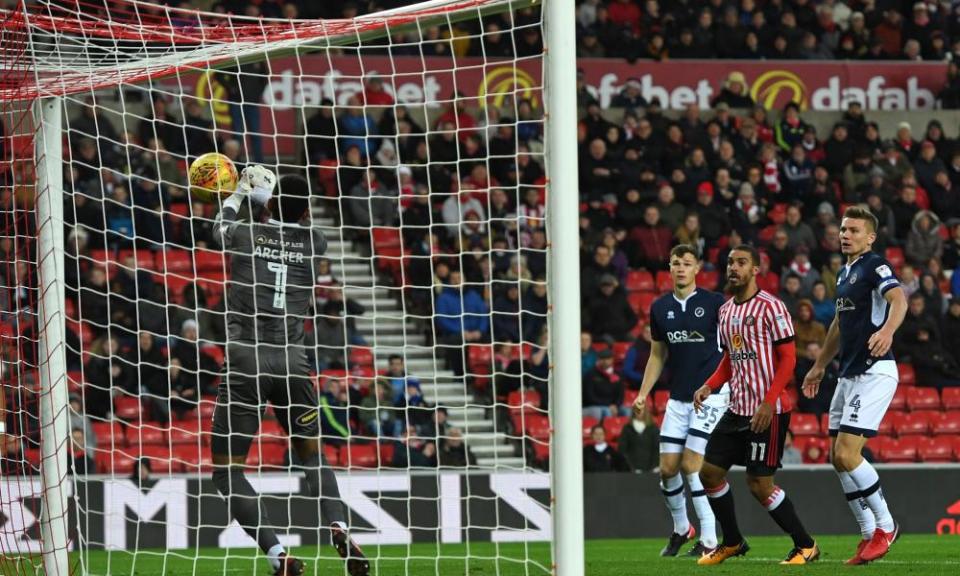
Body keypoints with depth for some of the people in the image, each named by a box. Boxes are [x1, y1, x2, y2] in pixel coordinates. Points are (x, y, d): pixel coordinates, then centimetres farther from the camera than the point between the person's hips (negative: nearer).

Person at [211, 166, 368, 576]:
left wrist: (239, 194, 50)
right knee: (313, 454, 22)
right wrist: (265, 192, 51)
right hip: (292, 362, 3)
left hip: (246, 361, -3)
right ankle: (339, 529, -4)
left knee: (227, 470, 4)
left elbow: (221, 226, 30)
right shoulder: (315, 244, 9)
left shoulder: (246, 234, 4)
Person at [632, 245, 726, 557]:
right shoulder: (660, 308, 8)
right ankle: (680, 528, 24)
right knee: (668, 468, 1)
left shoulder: (714, 303, -6)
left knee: (691, 464, -13)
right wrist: (643, 394, 10)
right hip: (677, 398, 5)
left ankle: (709, 540, -5)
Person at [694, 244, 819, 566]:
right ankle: (732, 543, 23)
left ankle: (806, 546, 4)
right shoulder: (725, 310, 13)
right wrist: (709, 386, 7)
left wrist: (769, 402, -22)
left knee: (759, 484, -9)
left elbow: (788, 359, -13)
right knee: (709, 472, 7)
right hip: (737, 409, 8)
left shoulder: (770, 308, -11)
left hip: (767, 412, -8)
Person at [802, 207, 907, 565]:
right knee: (839, 459, 7)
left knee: (847, 455, -15)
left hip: (874, 372, -9)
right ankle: (869, 535, 15)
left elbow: (898, 299, -30)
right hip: (849, 374, 9)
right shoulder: (846, 273, 17)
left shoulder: (875, 266, -10)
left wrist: (887, 330, -49)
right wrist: (819, 367, 34)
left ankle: (885, 525, 1)